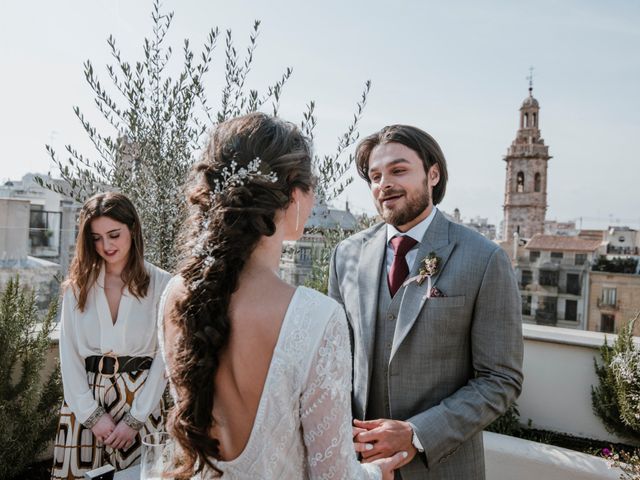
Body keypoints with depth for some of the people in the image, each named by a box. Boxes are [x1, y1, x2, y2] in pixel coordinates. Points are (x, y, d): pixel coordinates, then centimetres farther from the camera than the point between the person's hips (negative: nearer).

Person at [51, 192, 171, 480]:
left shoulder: (160, 284, -6)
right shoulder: (78, 285, 2)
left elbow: (164, 356, -6)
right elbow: (69, 353, 0)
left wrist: (135, 419, -10)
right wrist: (92, 414, -8)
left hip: (141, 399, -2)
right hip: (84, 400, 2)